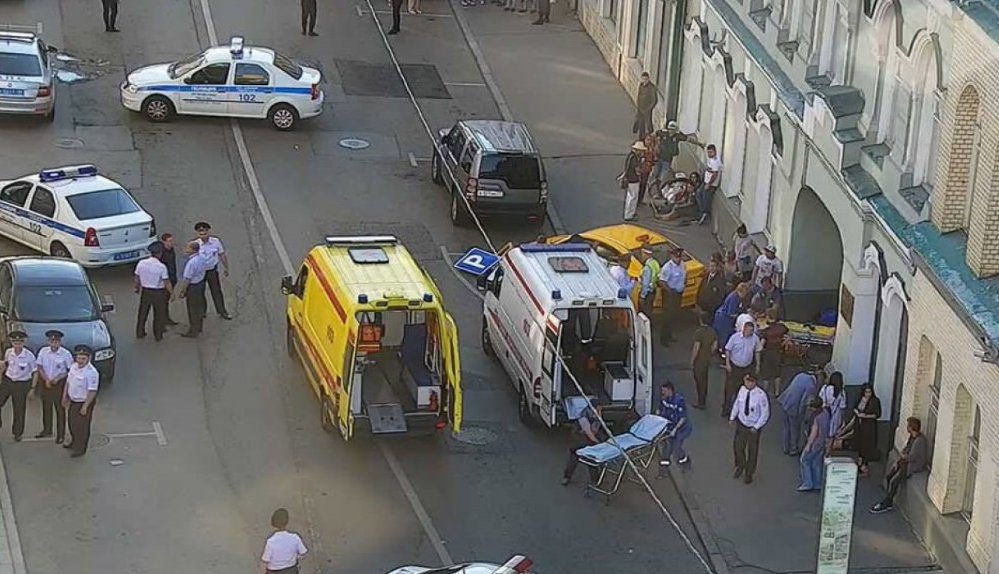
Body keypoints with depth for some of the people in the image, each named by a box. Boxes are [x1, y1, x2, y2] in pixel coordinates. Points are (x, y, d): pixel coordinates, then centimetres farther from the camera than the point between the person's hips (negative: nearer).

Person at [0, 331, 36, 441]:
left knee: (19, 410, 9)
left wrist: (32, 388, -7)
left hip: (22, 384, -3)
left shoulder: (29, 356, -18)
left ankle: (17, 433, 27)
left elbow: (35, 372, -8)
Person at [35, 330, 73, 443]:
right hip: (45, 382, 3)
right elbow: (39, 367, -2)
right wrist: (46, 380, -13)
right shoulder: (43, 351, -7)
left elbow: (70, 370, -8)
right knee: (46, 407, 17)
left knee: (60, 409, 3)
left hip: (59, 383, -3)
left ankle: (61, 434, 12)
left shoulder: (66, 354, -15)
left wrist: (58, 378, -18)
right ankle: (47, 430, 34)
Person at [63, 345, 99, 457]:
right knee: (72, 423, 24)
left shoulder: (91, 372, -25)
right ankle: (74, 443, 47)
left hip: (84, 403, -8)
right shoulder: (74, 367, -2)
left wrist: (85, 406, -24)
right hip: (72, 401, 8)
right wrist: (64, 396, 13)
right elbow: (68, 382, 12)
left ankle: (80, 449, 21)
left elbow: (92, 391, -24)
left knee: (82, 426, 5)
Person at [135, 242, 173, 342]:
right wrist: (171, 293, -3)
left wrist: (137, 288, 20)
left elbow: (137, 278, 2)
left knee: (143, 312, 20)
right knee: (158, 314, 14)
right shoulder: (161, 267, -23)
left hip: (145, 291, 4)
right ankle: (158, 335, 24)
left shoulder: (141, 263, -11)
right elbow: (166, 283, -18)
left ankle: (139, 333, 32)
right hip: (158, 292, -4)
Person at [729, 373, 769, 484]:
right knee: (738, 446, 19)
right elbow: (736, 403, 6)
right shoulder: (742, 390, -14)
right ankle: (740, 467, 49)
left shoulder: (760, 395, -27)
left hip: (754, 427, -4)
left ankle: (749, 474, 38)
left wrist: (756, 427, -16)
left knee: (752, 450, 15)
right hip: (741, 424, 4)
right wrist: (732, 417, 6)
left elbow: (765, 414, -18)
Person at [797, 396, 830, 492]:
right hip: (823, 441, 8)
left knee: (804, 460, 5)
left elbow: (814, 432, -22)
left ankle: (807, 484, 5)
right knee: (817, 462, 17)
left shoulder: (816, 417, -26)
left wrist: (808, 445, -16)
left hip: (816, 442, -8)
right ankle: (817, 484, 23)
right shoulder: (825, 411, -1)